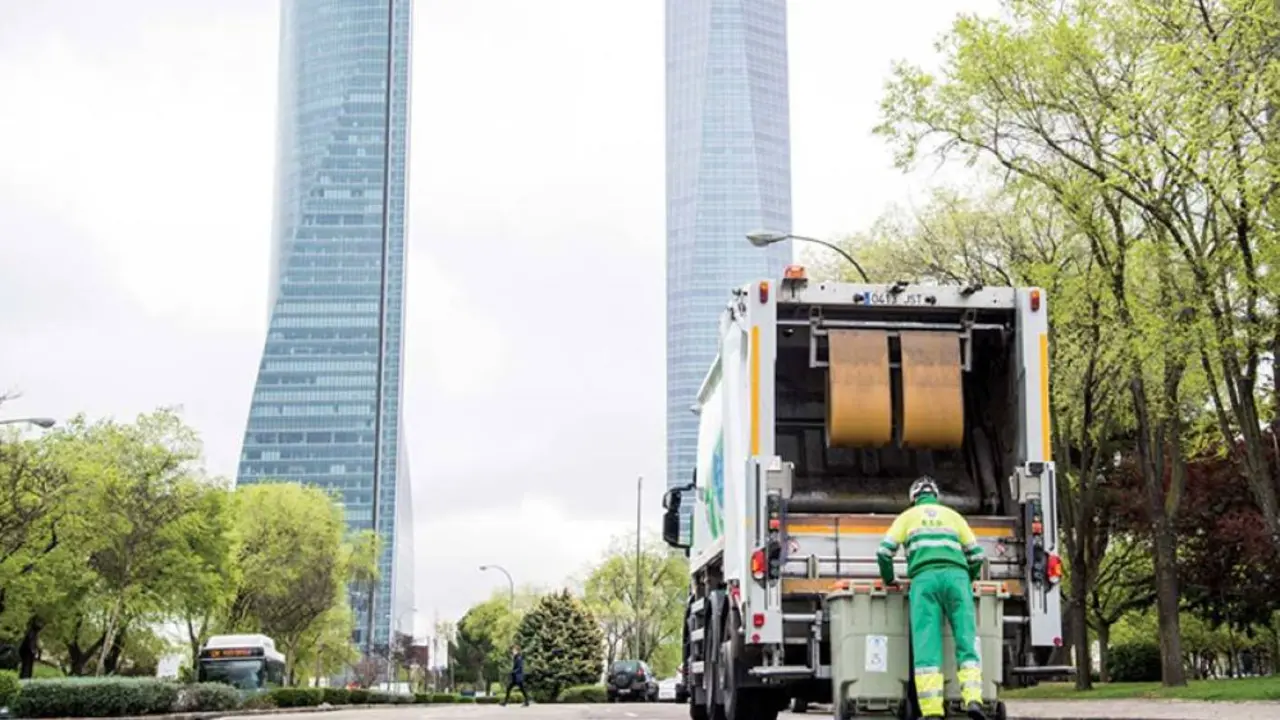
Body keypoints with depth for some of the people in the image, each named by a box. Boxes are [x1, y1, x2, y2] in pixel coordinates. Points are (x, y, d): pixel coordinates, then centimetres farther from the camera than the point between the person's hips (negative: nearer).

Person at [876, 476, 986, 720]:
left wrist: (888, 579, 30)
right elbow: (976, 554, 22)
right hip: (956, 575, 1)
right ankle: (972, 698, -24)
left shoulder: (908, 516, 24)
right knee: (966, 640, -3)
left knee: (927, 644, -9)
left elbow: (884, 552, 13)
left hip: (924, 578, -1)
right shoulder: (953, 515, 28)